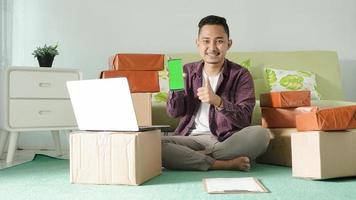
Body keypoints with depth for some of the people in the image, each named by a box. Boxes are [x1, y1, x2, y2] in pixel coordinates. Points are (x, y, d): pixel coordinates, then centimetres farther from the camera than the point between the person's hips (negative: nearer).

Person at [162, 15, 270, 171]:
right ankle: (225, 164, -21)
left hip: (228, 140, -1)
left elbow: (244, 119, -10)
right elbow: (174, 113, 4)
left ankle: (193, 157, -18)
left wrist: (217, 101, -28)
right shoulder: (188, 71, 10)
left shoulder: (240, 75, 1)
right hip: (193, 138, 2)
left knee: (260, 134, -31)